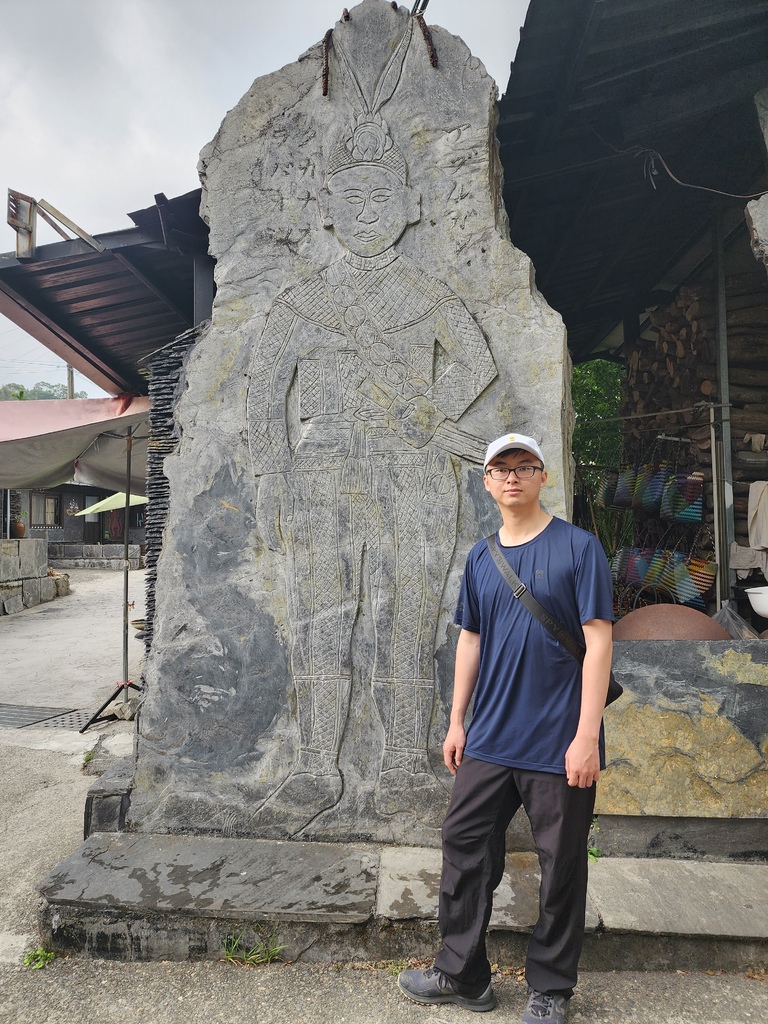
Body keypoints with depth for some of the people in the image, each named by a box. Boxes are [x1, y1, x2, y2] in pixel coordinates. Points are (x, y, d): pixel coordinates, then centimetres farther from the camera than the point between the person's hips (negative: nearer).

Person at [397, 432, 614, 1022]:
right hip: (490, 740, 5)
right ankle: (463, 974, 32)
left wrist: (587, 735, -15)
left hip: (558, 744, -4)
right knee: (464, 846, 12)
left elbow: (598, 642, -11)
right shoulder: (480, 558, 7)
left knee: (561, 867, 10)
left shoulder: (578, 548, -8)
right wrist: (457, 721, 11)